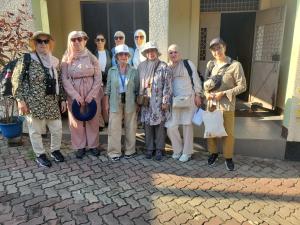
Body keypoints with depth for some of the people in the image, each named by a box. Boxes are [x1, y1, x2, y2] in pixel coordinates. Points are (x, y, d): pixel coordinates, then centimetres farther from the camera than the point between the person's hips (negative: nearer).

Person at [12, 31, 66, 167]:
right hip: (34, 104, -4)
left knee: (57, 129, 9)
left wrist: (62, 99, 10)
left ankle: (55, 150, 32)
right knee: (36, 131, 7)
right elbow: (16, 80, -5)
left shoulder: (54, 61, 10)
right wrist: (20, 100, -11)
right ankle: (40, 155, 26)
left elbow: (59, 82, 14)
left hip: (52, 103, 5)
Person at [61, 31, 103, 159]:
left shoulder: (91, 57, 2)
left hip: (92, 93, 0)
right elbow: (65, 79, -4)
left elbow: (98, 77, -2)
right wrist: (75, 95, -14)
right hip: (74, 94, 1)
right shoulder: (66, 59, 3)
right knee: (76, 121, 6)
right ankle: (80, 146, 20)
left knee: (93, 120, 7)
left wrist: (91, 94, -12)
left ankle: (93, 145, 22)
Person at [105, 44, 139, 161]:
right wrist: (107, 103, 2)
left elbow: (137, 89, 6)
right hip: (115, 102, 0)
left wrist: (137, 103, 1)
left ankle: (130, 150, 22)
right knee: (114, 127, 0)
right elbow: (108, 89, 6)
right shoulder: (111, 71, 5)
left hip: (130, 102, 0)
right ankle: (114, 152, 13)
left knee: (130, 127, 7)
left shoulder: (133, 71, 4)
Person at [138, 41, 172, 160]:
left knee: (160, 125, 2)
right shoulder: (141, 66, 9)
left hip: (159, 101, -3)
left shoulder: (163, 66, -3)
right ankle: (149, 148, 20)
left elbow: (167, 85, -7)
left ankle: (159, 149, 15)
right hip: (146, 101, 3)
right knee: (147, 125, 7)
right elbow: (138, 84, 13)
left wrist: (165, 101, -11)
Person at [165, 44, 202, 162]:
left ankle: (187, 152, 17)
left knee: (187, 125, 2)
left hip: (188, 99, -3)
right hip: (174, 100, 3)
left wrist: (197, 96, -4)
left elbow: (196, 80, 0)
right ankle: (178, 149, 19)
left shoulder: (188, 64, 1)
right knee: (171, 126, -5)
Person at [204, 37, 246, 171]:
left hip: (227, 105, -4)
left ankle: (228, 157, 27)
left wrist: (223, 93, -17)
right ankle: (213, 153, 34)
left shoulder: (235, 65, -10)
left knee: (229, 133, 7)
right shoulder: (210, 64, 4)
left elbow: (242, 86, -10)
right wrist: (206, 93, -6)